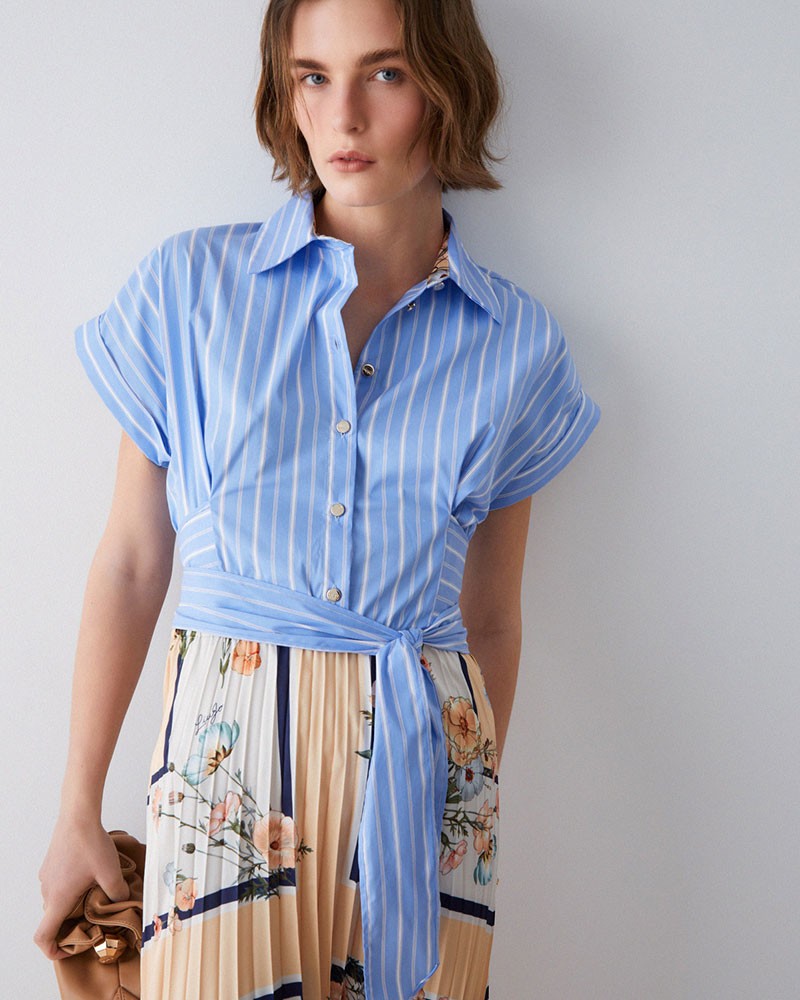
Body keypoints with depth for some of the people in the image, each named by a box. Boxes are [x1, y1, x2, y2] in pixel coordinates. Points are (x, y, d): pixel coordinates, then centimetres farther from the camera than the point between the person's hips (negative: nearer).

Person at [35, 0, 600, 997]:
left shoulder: (516, 344, 4)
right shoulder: (190, 287, 1)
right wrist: (79, 810, 6)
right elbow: (130, 561, 3)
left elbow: (490, 615, 11)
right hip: (230, 757, -1)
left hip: (427, 761, 2)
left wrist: (480, 803, 17)